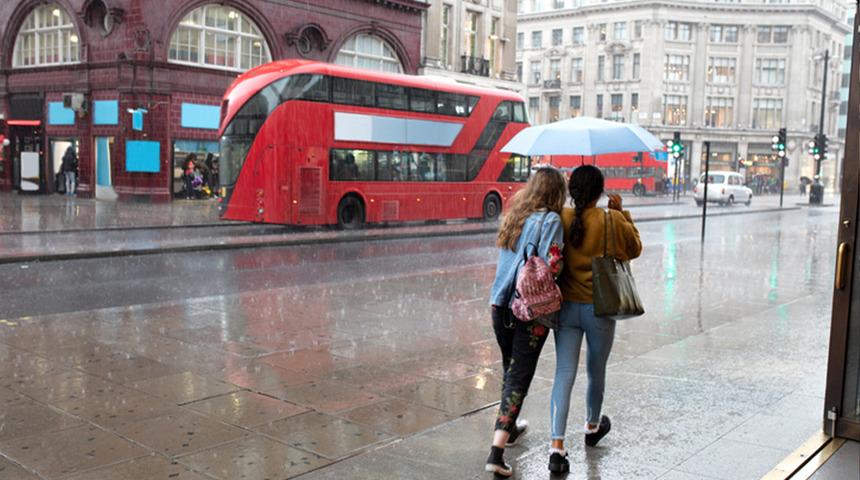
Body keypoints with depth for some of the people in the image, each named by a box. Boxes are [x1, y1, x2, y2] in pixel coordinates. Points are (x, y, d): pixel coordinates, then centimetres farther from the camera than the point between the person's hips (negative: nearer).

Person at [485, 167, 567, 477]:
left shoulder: (514, 216, 10)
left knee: (510, 369, 24)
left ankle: (509, 428, 43)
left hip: (501, 305, 7)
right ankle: (496, 452, -8)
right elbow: (551, 266, -19)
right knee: (519, 378, -2)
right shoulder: (551, 220, -11)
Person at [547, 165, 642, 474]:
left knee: (564, 374, 1)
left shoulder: (560, 219, -6)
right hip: (600, 309, -1)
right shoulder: (612, 220, -10)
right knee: (596, 371, 19)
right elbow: (635, 249, 8)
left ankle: (557, 446, -8)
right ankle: (592, 426, 43)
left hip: (566, 307, 1)